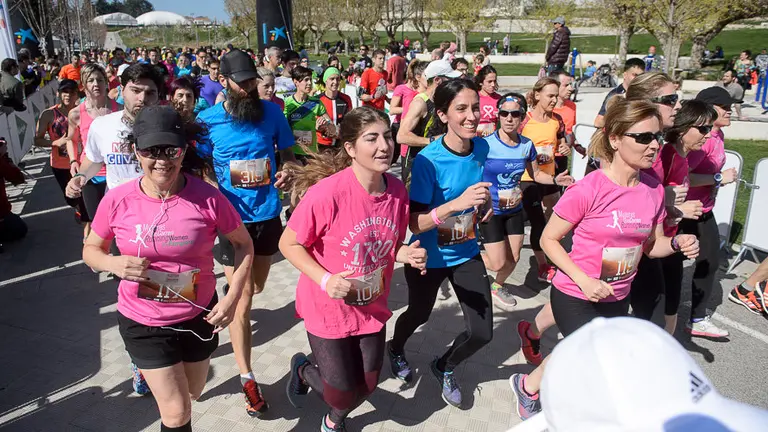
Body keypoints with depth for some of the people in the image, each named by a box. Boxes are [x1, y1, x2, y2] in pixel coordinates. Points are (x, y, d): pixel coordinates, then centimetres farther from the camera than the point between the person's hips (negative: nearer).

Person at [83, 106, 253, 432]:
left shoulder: (207, 197, -19)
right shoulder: (117, 201, -16)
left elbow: (244, 244, -5)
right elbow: (91, 250, 2)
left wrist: (232, 298, -14)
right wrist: (114, 264, -21)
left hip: (199, 316, 1)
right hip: (143, 322, -1)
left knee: (192, 395, 26)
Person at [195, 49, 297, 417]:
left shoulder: (271, 112, -2)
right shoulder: (207, 119, -6)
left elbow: (287, 154, 8)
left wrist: (287, 172, -14)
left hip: (268, 213, 3)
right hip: (232, 217, -3)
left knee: (256, 287, 20)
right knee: (242, 296, -1)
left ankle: (229, 310, 55)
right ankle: (246, 377, 11)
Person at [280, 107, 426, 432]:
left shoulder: (398, 190, -10)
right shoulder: (326, 192, -28)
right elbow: (289, 244, -16)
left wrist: (407, 255, -16)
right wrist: (325, 279, -28)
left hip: (372, 308, 5)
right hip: (328, 308, -5)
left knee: (366, 385, 18)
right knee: (344, 394, 8)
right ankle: (303, 369, 42)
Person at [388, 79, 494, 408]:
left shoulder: (481, 147, -9)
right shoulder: (428, 160, -26)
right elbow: (415, 223, -27)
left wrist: (484, 203, -8)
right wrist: (457, 203, -41)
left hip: (466, 253, 4)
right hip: (429, 257, -4)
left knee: (482, 332, 4)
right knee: (419, 314, 22)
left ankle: (444, 368, 37)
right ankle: (396, 350, 58)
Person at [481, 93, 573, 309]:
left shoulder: (527, 145, -4)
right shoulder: (486, 145, -19)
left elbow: (535, 173, 11)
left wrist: (555, 180, -7)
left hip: (514, 210, 5)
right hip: (490, 210, -5)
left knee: (513, 258, 13)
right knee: (498, 263, -5)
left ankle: (498, 286, 42)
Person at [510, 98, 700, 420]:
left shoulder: (654, 190, -4)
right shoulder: (587, 190, -22)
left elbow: (651, 245, 8)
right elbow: (549, 239, -15)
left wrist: (677, 244, -13)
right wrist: (583, 280, -24)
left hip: (617, 299, 7)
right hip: (574, 296, -6)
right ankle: (528, 385, 21)